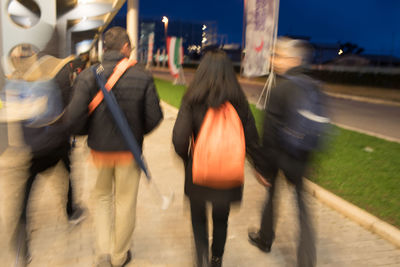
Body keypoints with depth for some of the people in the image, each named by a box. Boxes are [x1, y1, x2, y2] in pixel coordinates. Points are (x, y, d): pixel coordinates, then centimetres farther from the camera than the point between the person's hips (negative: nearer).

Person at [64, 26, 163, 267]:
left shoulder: (89, 76, -12)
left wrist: (85, 133, 5)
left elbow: (73, 118, -17)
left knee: (102, 197, 24)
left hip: (100, 148, 1)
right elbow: (154, 117, -11)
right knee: (125, 203, 16)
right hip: (129, 150, -1)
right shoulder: (143, 76, -12)